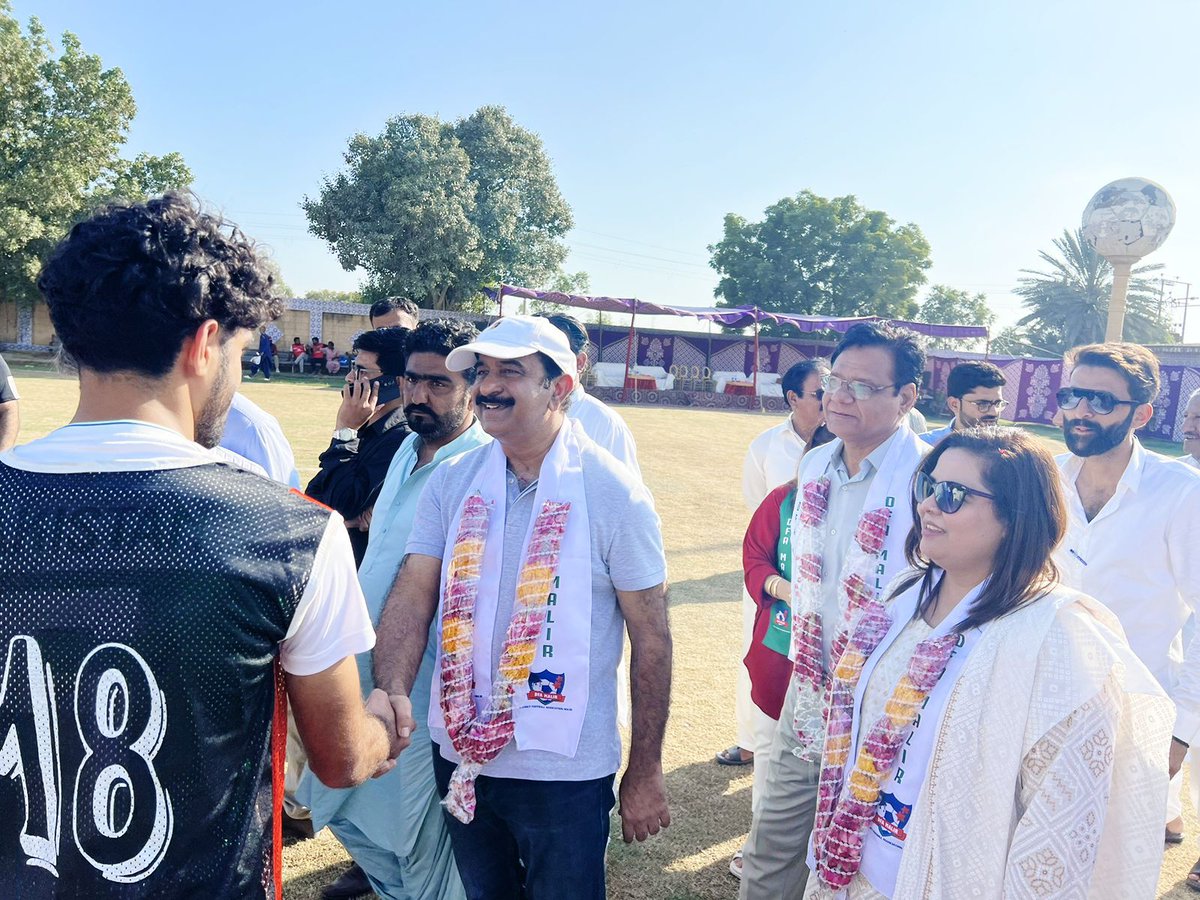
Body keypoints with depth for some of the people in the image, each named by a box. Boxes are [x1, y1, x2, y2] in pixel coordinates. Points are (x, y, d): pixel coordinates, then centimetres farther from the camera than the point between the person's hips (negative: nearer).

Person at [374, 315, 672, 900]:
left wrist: (645, 772, -6)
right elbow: (413, 595, -7)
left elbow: (651, 636, -9)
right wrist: (390, 692, -26)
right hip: (459, 757, 4)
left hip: (565, 770, -3)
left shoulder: (612, 491, -13)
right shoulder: (450, 482, -2)